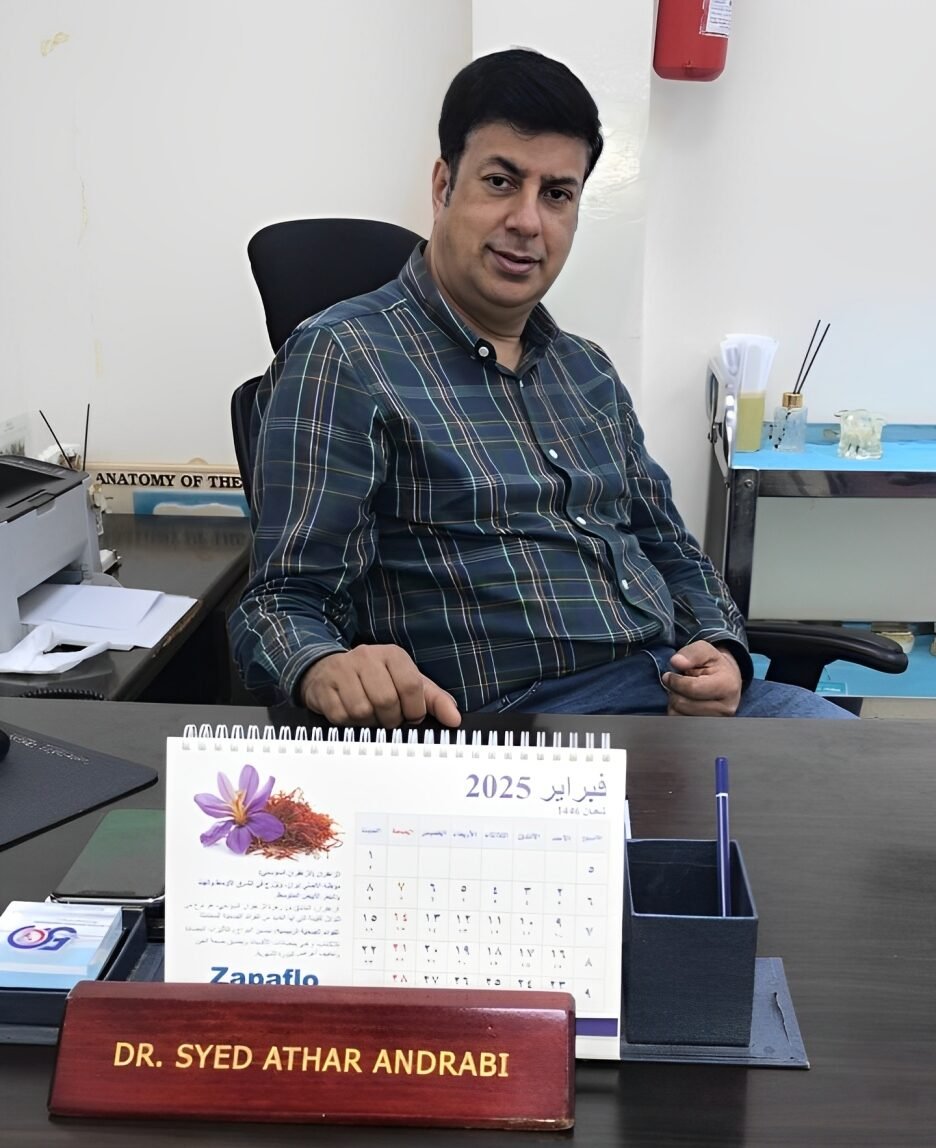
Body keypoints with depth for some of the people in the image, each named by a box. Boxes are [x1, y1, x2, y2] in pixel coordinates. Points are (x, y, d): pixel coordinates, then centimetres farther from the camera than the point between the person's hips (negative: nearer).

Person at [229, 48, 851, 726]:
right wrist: (327, 670, -34)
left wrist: (720, 648, 1)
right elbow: (284, 603, -9)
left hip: (677, 693, 8)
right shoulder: (342, 360, -5)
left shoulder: (588, 372, 18)